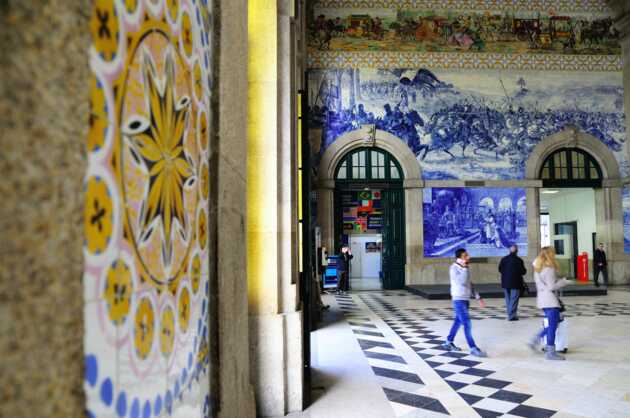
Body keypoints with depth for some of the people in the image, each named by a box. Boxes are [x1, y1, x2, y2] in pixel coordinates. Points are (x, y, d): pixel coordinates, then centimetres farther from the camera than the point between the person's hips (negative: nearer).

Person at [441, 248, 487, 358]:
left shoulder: (464, 268, 11)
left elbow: (469, 283, 19)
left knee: (458, 321, 15)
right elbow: (462, 282, -27)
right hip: (459, 299, -8)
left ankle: (448, 343, 27)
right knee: (467, 324, -8)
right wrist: (465, 268, -24)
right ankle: (473, 349, -5)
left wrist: (478, 297, 17)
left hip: (465, 299, 8)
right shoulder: (454, 268, -14)